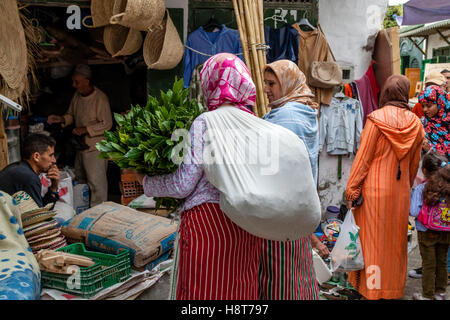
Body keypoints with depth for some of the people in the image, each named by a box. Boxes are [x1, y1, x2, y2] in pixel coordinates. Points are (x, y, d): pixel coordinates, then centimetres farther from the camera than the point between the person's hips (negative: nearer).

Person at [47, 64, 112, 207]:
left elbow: (106, 124, -19)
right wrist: (61, 119, -3)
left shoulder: (100, 99, -18)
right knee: (80, 178, 19)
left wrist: (85, 129, -22)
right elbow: (71, 115, 18)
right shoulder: (77, 95, 6)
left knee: (96, 182, -5)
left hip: (95, 147, -9)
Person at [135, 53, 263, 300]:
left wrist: (145, 182, 6)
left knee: (204, 292, 6)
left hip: (208, 221, -6)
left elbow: (183, 185, -12)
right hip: (246, 222, 6)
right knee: (240, 289, 16)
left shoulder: (205, 123, -11)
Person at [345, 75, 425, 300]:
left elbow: (363, 157, -12)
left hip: (374, 189, -4)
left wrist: (351, 190, -6)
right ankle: (393, 289, 27)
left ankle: (371, 290, 14)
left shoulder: (376, 118, -11)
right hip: (400, 192, 4)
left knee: (372, 240, 6)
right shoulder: (415, 123, 1)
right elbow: (414, 163, 10)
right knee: (396, 241, 15)